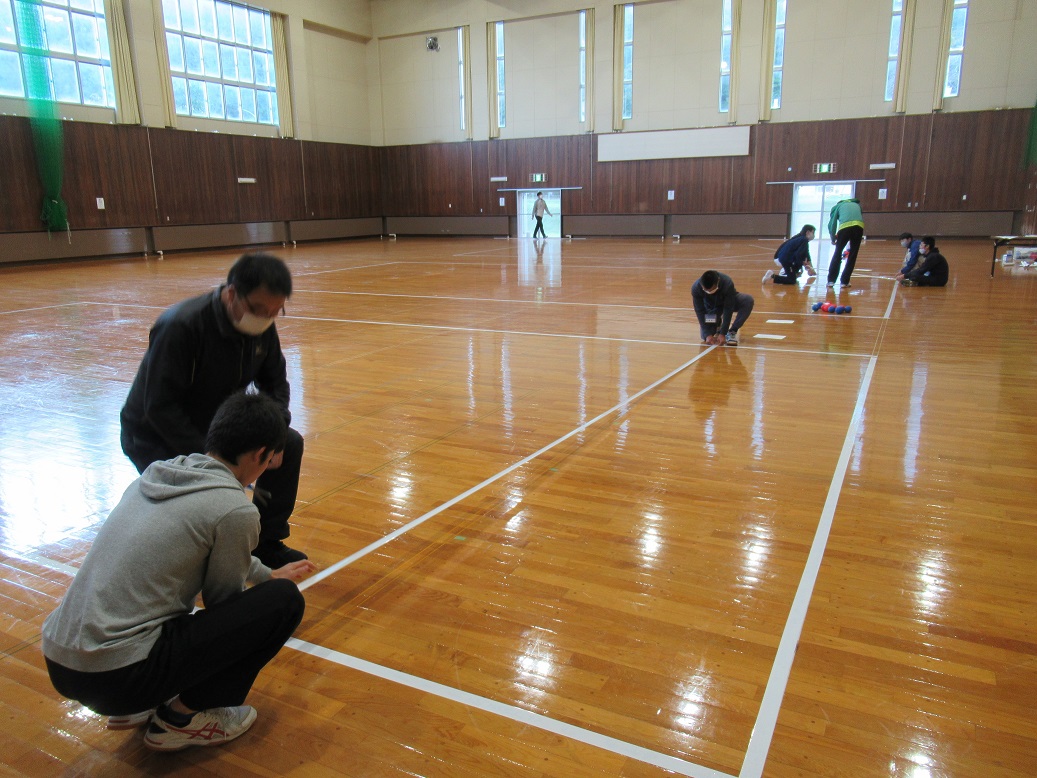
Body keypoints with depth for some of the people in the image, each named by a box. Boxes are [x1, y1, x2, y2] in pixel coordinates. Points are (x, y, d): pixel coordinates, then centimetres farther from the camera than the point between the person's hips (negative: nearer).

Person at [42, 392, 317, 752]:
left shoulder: (156, 475, 9)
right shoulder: (235, 510, -15)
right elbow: (223, 602, 2)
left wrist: (268, 574, 43)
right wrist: (273, 584, 25)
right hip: (118, 678, -8)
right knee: (285, 599, -4)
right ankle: (183, 718, 6)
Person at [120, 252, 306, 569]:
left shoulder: (261, 326, -9)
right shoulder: (180, 327, -31)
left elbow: (275, 382, 4)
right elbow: (160, 407, -30)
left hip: (214, 425, 7)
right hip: (156, 438, -7)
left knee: (289, 445, -5)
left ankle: (266, 544, 12)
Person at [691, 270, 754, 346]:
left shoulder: (727, 284, -38)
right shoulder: (696, 288, -33)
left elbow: (728, 310, -32)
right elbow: (700, 312, -26)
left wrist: (722, 333, -35)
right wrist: (708, 335, -31)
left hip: (728, 302, -1)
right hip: (710, 307, 1)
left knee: (748, 300, -32)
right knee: (705, 335, -15)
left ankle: (732, 331, -18)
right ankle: (718, 324, 20)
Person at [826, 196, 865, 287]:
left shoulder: (837, 206, 25)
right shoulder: (857, 205, 35)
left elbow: (832, 224, 18)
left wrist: (833, 239, 28)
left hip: (845, 227, -2)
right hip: (859, 226, 2)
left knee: (837, 253, 13)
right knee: (852, 255, 13)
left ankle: (831, 280, 11)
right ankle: (845, 281, 14)